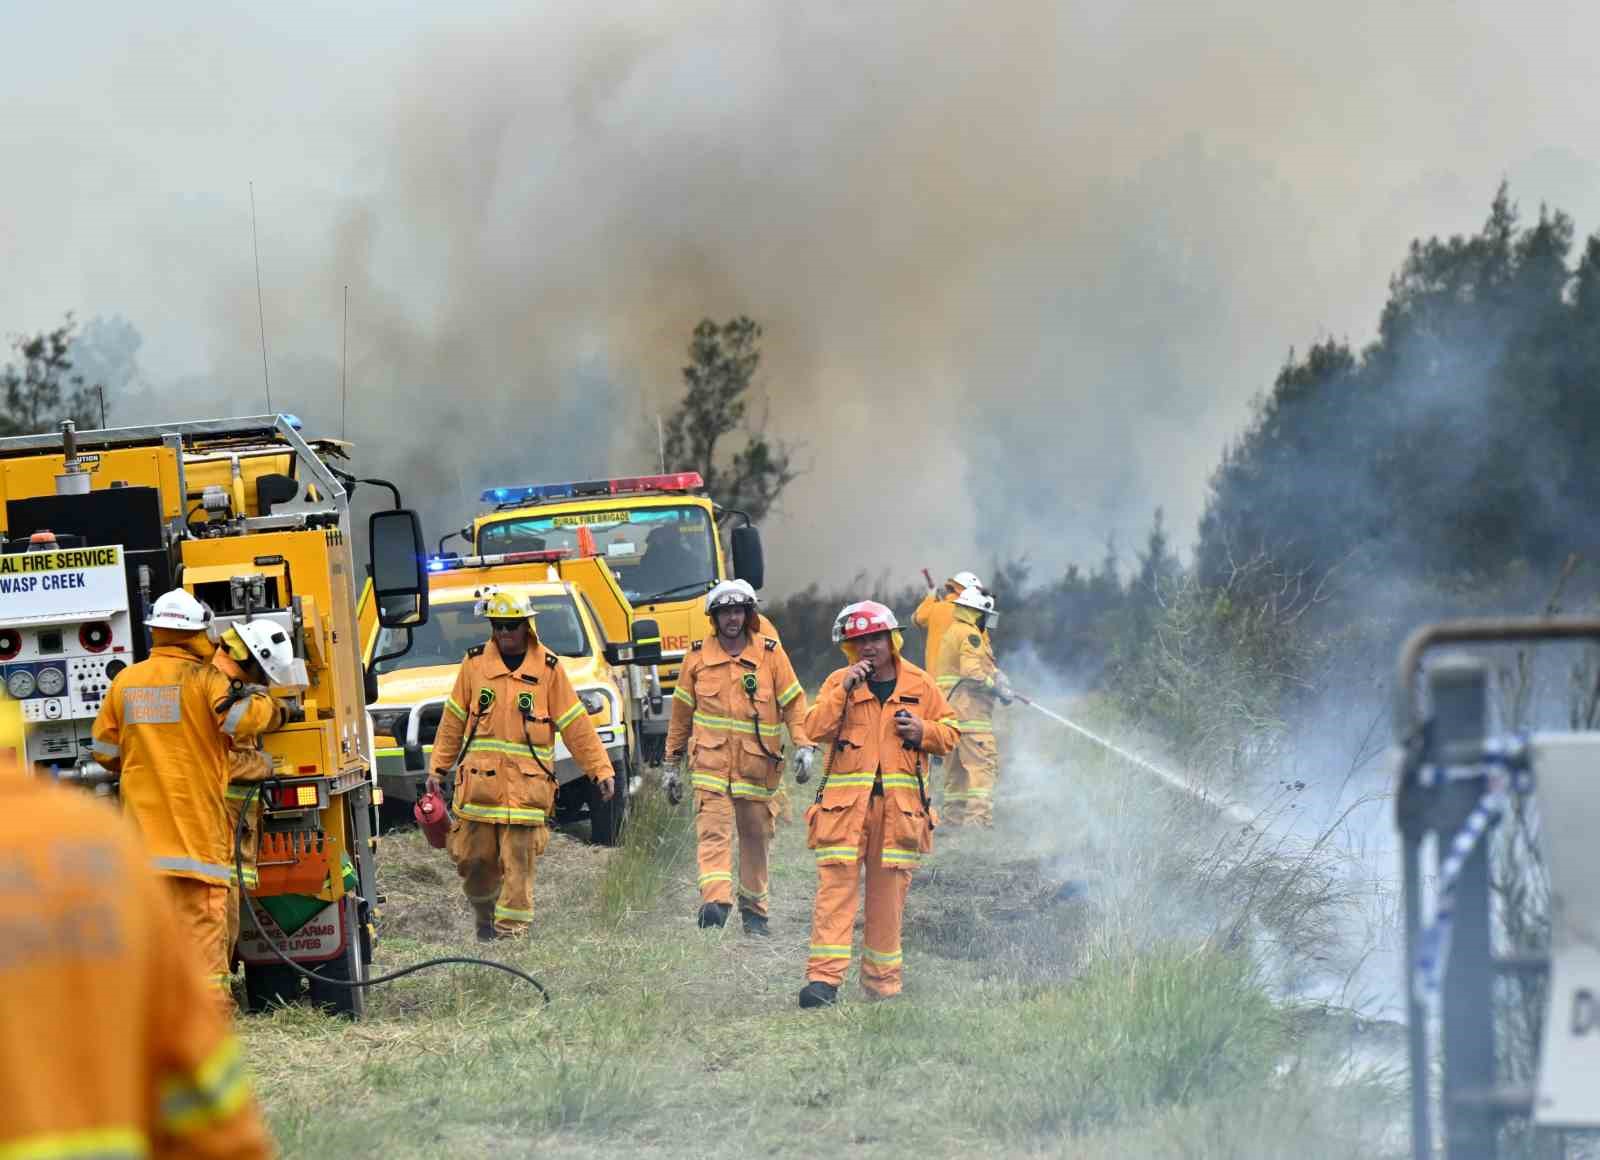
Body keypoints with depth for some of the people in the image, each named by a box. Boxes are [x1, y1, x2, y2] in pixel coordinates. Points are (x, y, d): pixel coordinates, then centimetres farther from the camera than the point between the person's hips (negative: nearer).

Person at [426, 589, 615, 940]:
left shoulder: (547, 668, 3)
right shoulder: (474, 664, 8)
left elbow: (576, 725, 5)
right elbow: (453, 720, 14)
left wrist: (601, 769, 2)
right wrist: (439, 769, 12)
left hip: (526, 785, -2)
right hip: (479, 781, 2)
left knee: (519, 862, -6)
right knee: (473, 860, 5)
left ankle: (511, 931, -3)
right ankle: (485, 914, 30)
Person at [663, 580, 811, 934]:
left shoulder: (770, 654, 3)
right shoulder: (698, 656, 6)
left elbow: (793, 702, 4)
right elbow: (682, 710, 14)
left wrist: (804, 745, -10)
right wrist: (672, 762, 16)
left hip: (758, 765, 1)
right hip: (711, 762, -1)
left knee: (755, 838, 9)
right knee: (714, 831, -17)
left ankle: (754, 911, 22)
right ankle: (715, 901, -32)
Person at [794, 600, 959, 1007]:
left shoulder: (920, 686, 9)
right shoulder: (839, 682, 6)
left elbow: (950, 731, 16)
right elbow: (816, 730, -6)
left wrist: (923, 732, -5)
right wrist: (845, 690, -14)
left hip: (900, 804, 2)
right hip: (845, 802, -2)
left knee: (889, 892, 5)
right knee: (836, 885, -10)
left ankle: (882, 979, 14)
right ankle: (824, 977, -15)